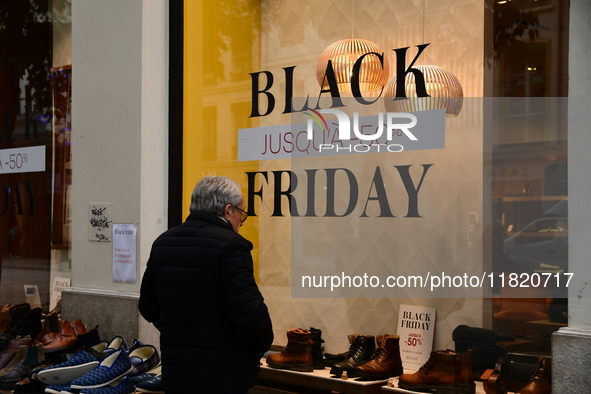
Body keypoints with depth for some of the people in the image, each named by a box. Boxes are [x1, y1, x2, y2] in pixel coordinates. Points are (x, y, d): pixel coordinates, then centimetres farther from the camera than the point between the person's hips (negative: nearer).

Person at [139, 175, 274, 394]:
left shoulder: (162, 244, 7)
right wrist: (263, 344, -5)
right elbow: (250, 312, -23)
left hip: (175, 374, 7)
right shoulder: (229, 246, -16)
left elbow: (148, 306, 15)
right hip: (223, 375, -6)